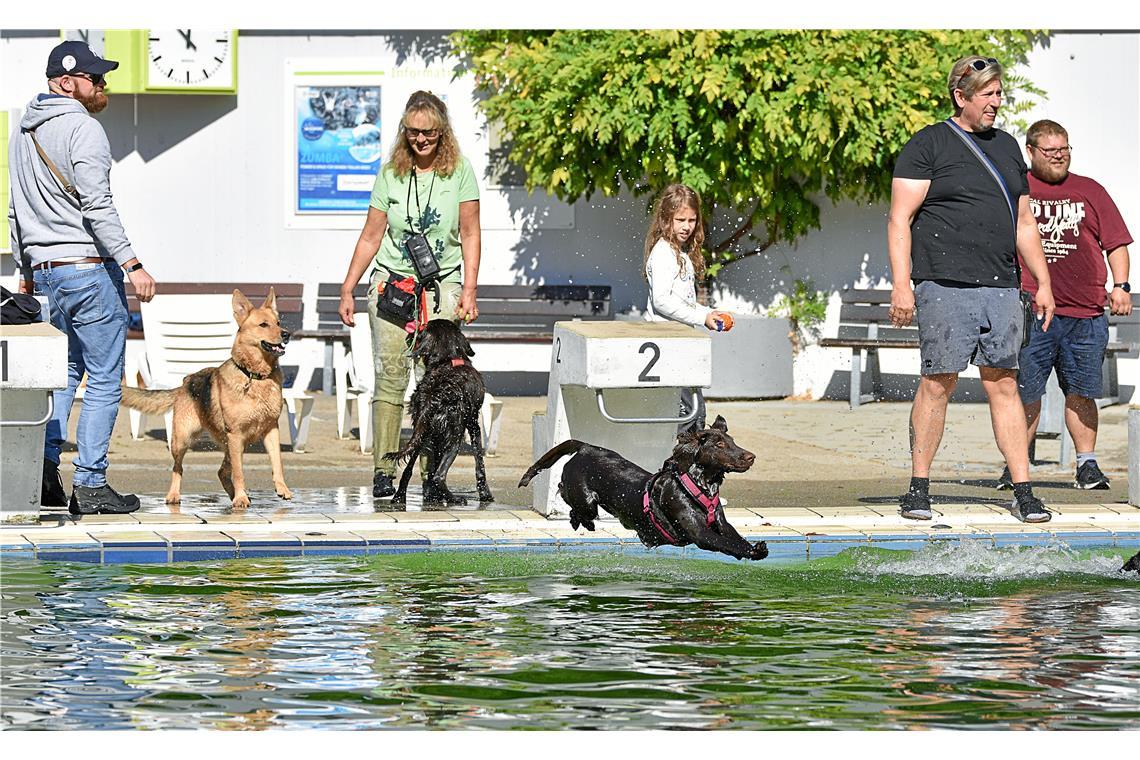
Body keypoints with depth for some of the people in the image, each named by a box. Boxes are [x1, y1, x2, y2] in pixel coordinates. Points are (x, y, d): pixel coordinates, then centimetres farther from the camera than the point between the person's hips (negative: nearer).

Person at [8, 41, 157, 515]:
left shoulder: (23, 132, 15)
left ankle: (43, 468, 4)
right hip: (89, 267, -8)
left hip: (45, 273, 8)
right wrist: (132, 263, -21)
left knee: (62, 371, 16)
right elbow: (97, 206, -20)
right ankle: (91, 485, -5)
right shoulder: (83, 129, -12)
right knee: (104, 379, -3)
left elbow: (17, 210, 22)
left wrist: (26, 269, 29)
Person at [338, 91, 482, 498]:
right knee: (390, 377, -7)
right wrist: (347, 290, 7)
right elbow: (370, 237, 11)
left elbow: (470, 235, 4)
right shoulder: (391, 174, 6)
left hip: (442, 285, -1)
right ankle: (383, 472, -6)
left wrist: (469, 290, -4)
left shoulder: (459, 171, 2)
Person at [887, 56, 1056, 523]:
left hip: (1000, 288, 5)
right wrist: (901, 284, -13)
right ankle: (918, 489, 5)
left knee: (1003, 383, 3)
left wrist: (1043, 282, 20)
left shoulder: (1007, 147, 20)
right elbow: (900, 219, -5)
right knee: (937, 382, -4)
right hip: (944, 286, -5)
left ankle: (1023, 492, 1)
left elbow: (1024, 223, 25)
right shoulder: (928, 145, 0)